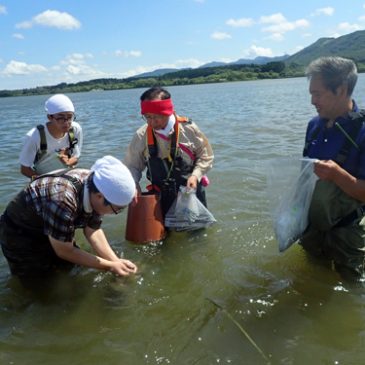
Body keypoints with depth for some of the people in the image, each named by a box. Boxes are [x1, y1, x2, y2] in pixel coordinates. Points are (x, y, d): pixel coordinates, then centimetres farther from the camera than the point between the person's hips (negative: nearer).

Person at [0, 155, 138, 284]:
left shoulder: (94, 185, -20)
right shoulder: (62, 201, -43)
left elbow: (93, 230, -7)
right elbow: (64, 251, -29)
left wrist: (117, 262, -16)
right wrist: (110, 266, -23)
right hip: (20, 235, -6)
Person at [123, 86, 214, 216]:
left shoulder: (188, 129, -15)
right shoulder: (141, 136, -11)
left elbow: (206, 156, -3)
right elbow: (131, 166, -1)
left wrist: (195, 175, -17)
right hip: (162, 197, 1)